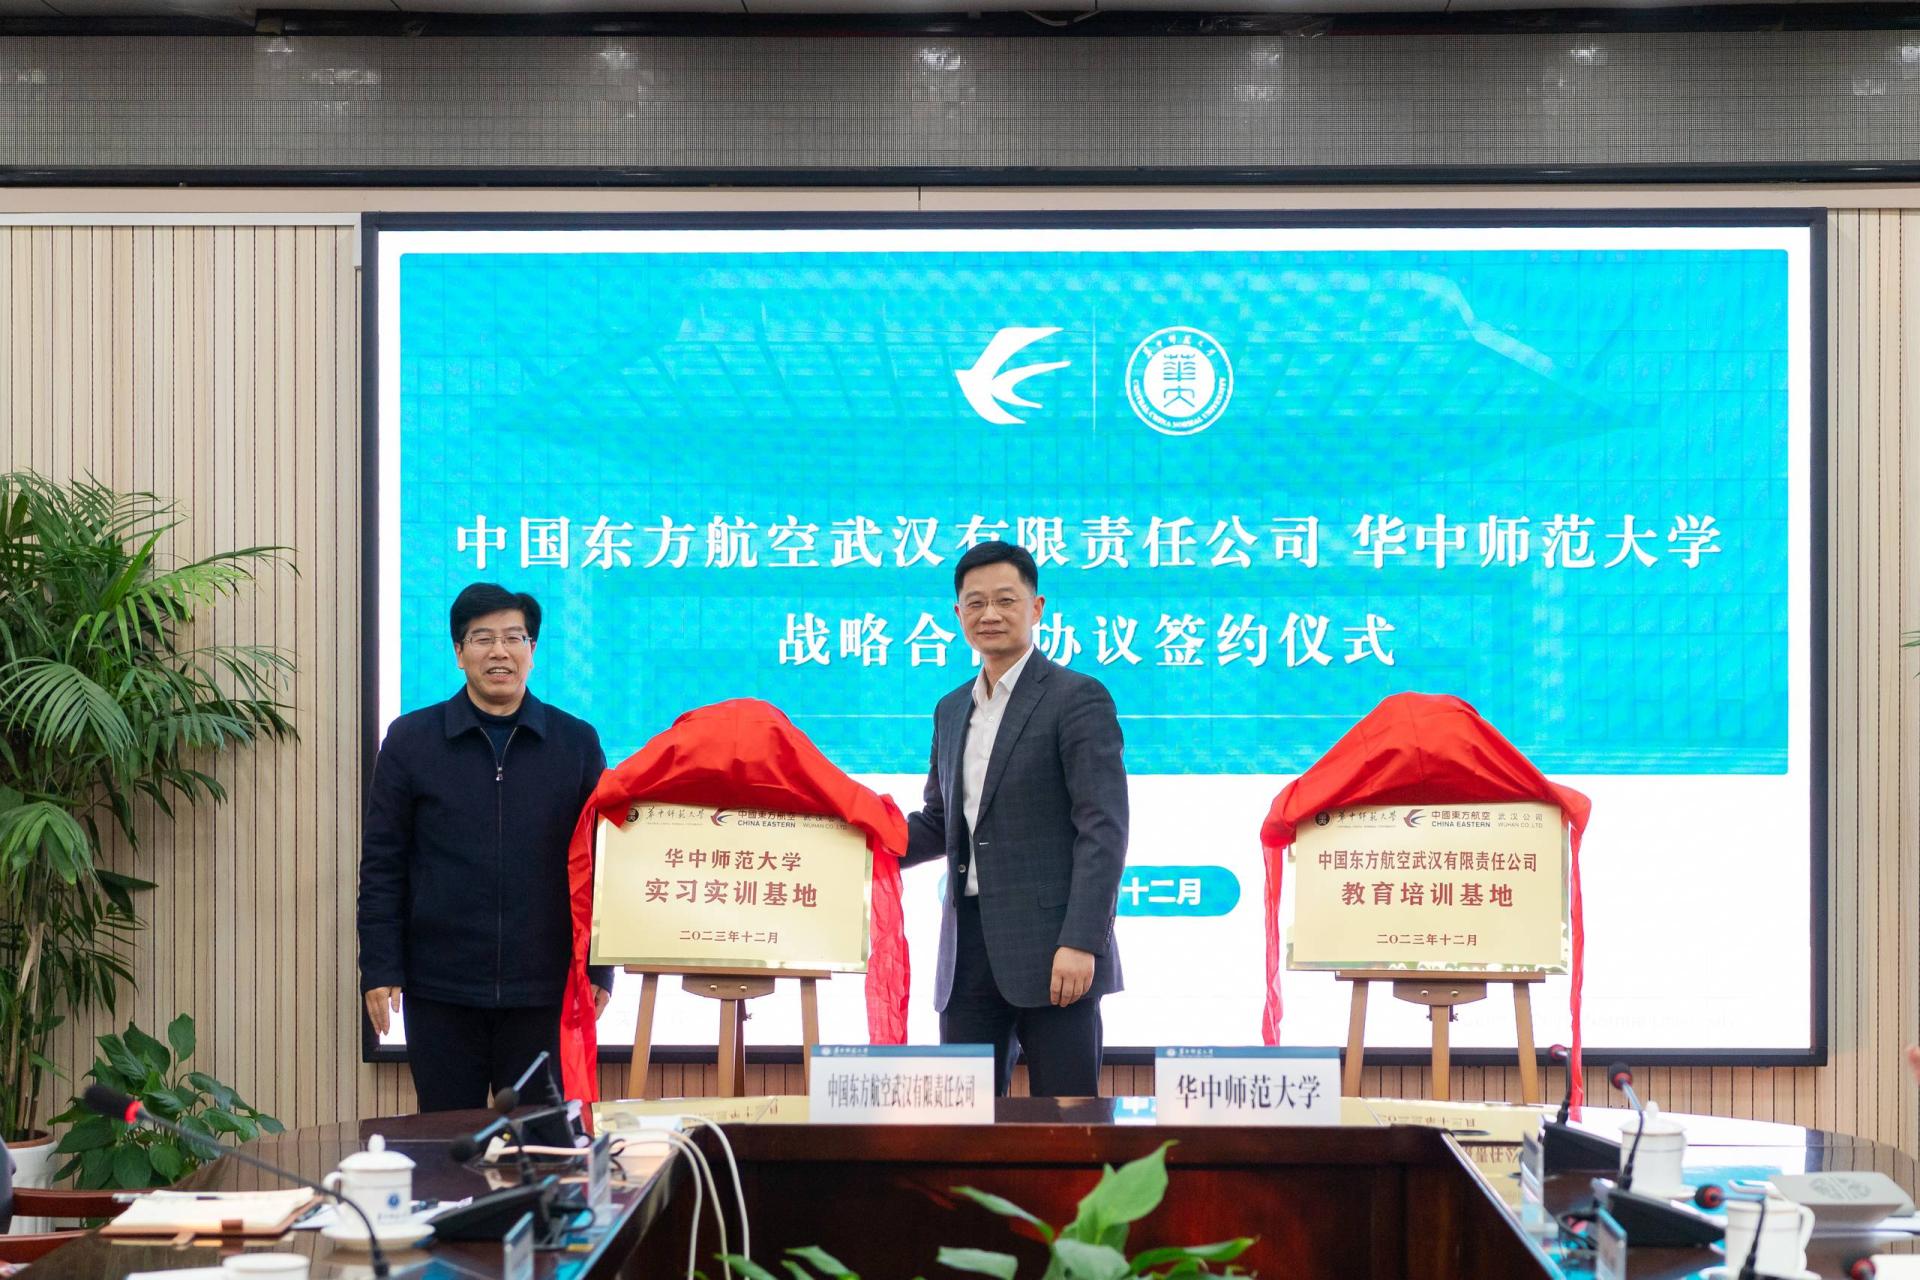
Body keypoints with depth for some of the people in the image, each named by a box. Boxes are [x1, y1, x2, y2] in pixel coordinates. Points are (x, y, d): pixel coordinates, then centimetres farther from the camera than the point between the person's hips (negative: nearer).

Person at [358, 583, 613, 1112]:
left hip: (544, 990, 0)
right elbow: (382, 865, 4)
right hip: (440, 992, 0)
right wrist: (380, 970, -3)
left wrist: (599, 970, 3)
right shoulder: (411, 740, 4)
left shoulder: (576, 743, 6)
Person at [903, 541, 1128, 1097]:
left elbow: (1102, 829, -11)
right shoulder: (952, 709, 18)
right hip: (968, 949, 7)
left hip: (1052, 949, -7)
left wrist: (1081, 942, -20)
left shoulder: (1077, 698, -4)